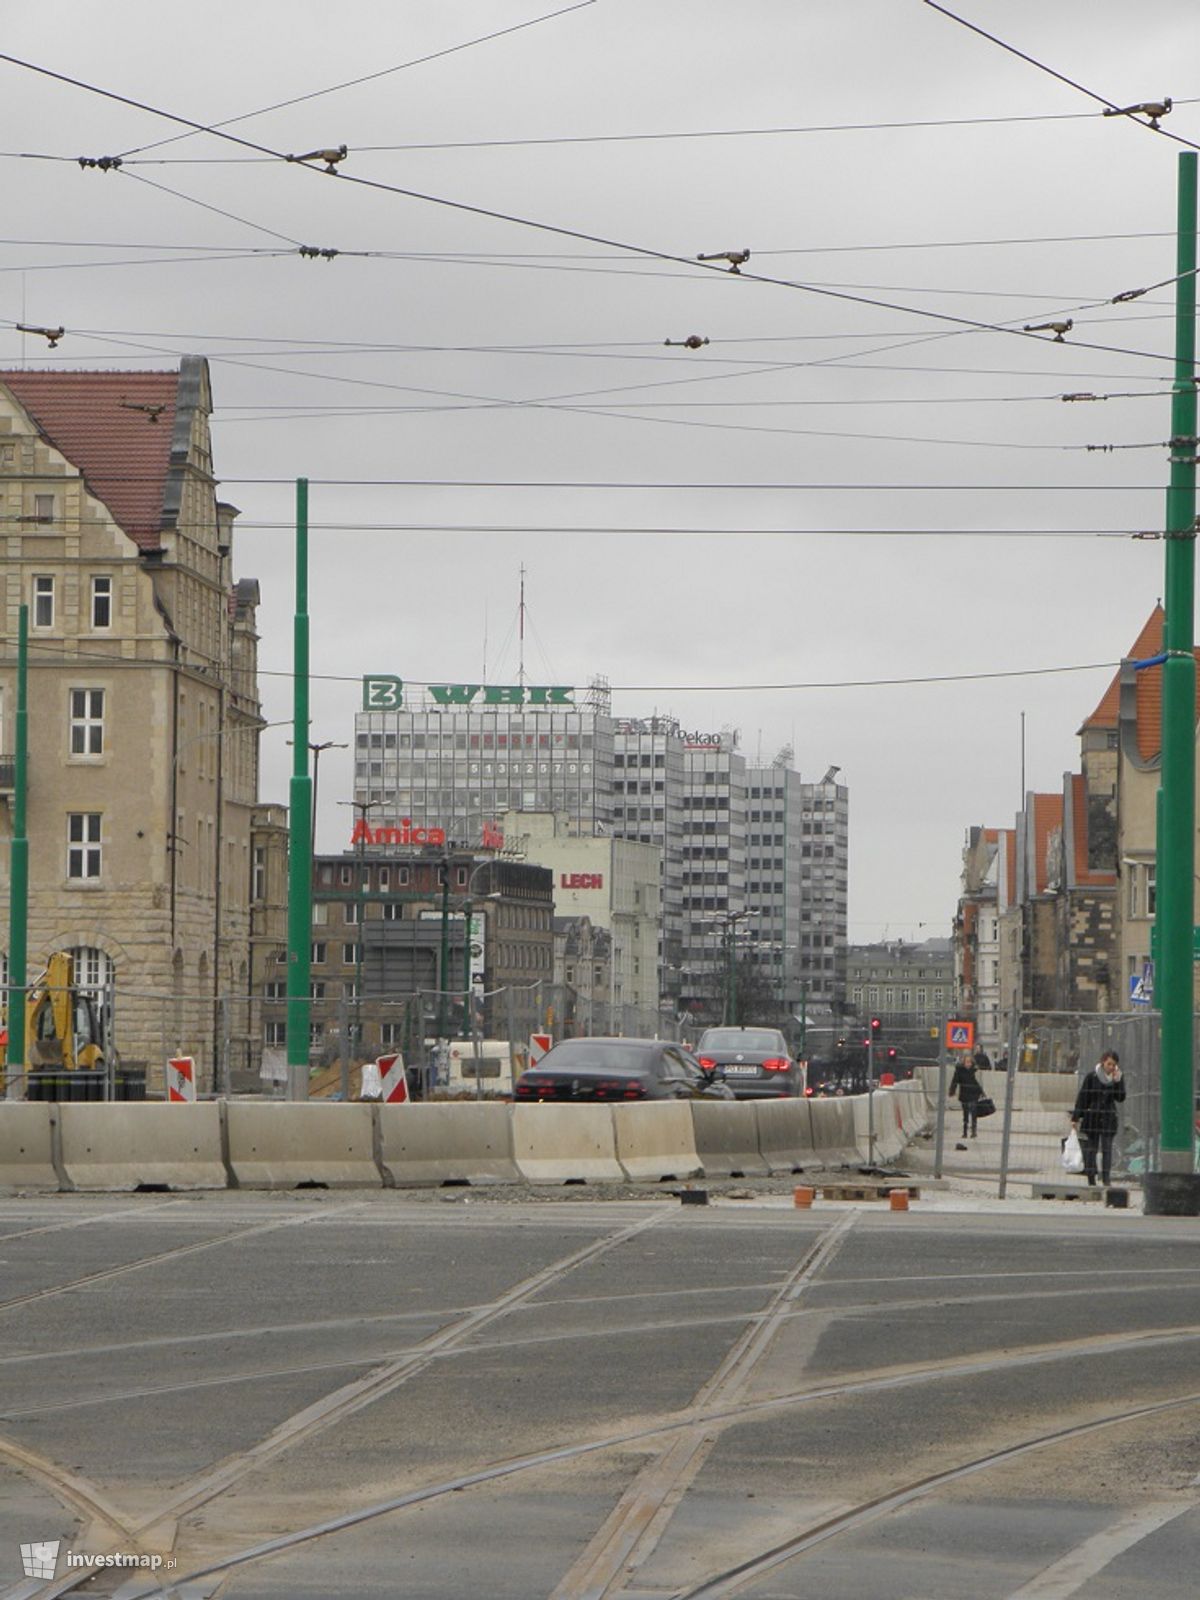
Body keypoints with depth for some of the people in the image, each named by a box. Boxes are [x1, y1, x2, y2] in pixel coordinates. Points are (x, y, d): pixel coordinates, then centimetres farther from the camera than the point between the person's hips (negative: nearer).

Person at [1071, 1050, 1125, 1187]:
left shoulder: (1118, 1077, 3)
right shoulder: (1092, 1076, -4)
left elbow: (1120, 1098, -3)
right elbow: (1082, 1097, -2)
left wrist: (1117, 1081, -15)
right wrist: (1076, 1118, -4)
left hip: (1109, 1119, 1)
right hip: (1092, 1117, -1)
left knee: (1107, 1150, -6)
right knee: (1091, 1149, 2)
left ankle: (1106, 1180, -9)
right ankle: (1091, 1181, 7)